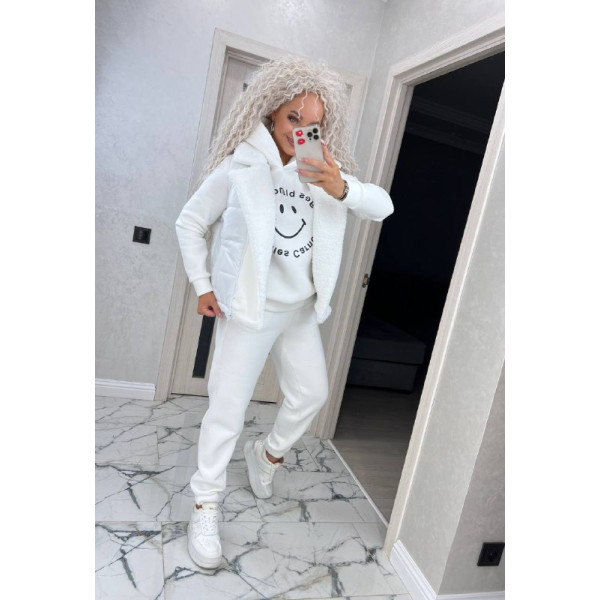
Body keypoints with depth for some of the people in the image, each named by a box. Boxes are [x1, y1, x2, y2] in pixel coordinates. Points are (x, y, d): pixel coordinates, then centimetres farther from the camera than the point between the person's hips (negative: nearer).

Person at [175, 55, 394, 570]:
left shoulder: (321, 172, 1)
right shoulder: (239, 169, -10)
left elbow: (383, 206, -6)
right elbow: (191, 223, 0)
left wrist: (341, 189, -26)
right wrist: (203, 285, -3)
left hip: (301, 310, 5)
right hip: (248, 311, -5)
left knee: (312, 394, 14)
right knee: (228, 409, 0)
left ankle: (269, 453, 42)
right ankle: (206, 507, 20)